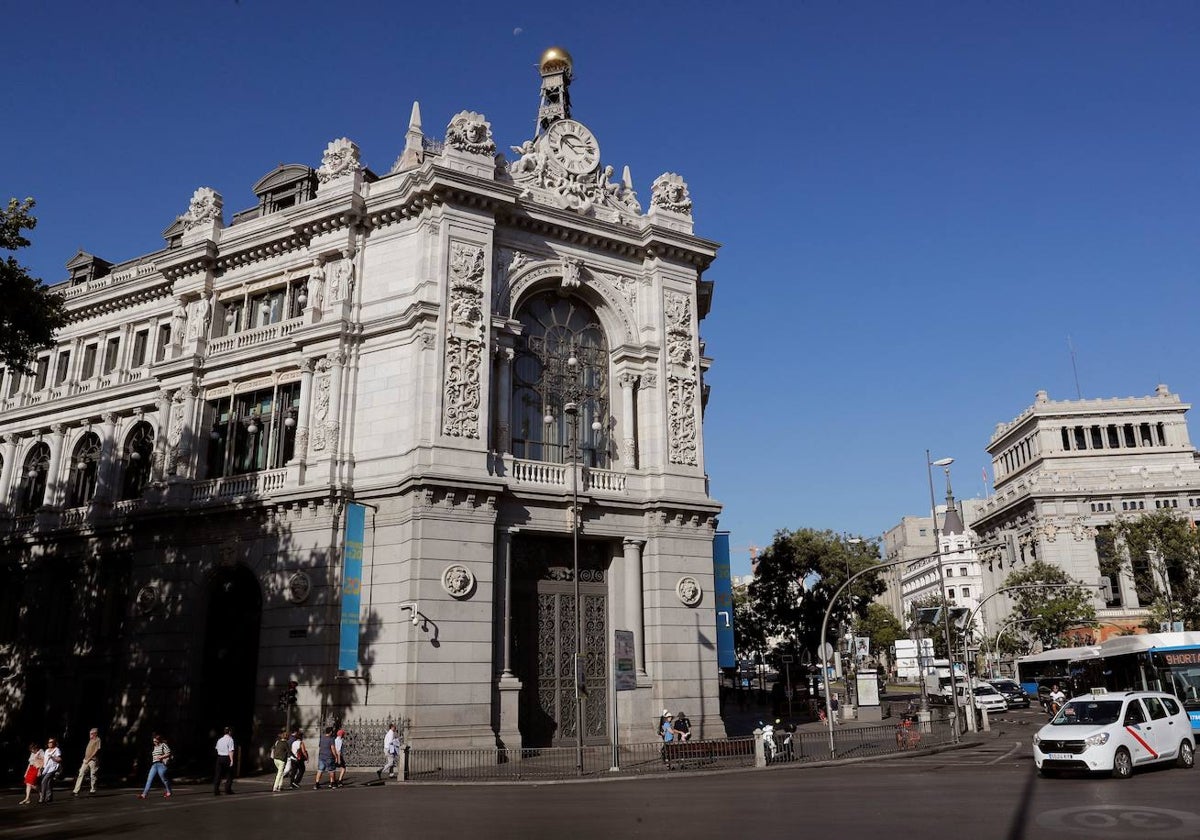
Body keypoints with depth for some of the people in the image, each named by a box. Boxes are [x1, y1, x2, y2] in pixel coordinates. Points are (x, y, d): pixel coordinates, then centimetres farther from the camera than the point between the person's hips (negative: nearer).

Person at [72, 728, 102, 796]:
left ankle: (93, 790, 9)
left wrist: (89, 759, -16)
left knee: (93, 775, -1)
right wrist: (85, 758, 11)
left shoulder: (97, 740, -7)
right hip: (86, 760, 8)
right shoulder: (90, 740, 18)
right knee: (80, 774, 0)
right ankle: (76, 791, 0)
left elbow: (96, 750, -13)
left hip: (93, 760, -8)